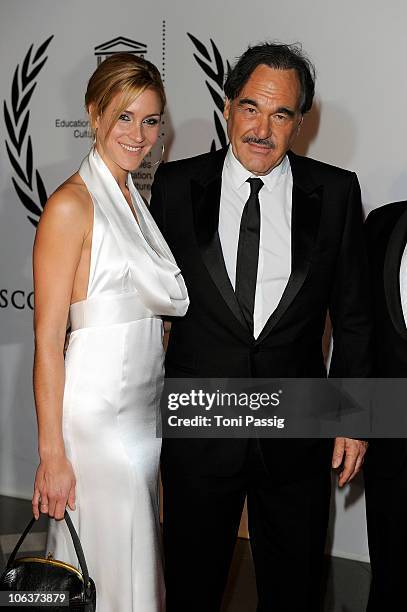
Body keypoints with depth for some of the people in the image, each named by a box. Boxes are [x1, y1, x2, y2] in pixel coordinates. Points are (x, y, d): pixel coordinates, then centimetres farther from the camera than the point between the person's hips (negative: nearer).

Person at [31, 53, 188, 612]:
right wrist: (52, 455, -17)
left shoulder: (138, 198, 12)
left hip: (146, 407, 8)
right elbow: (48, 338, -16)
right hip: (95, 413, -8)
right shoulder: (71, 205, -13)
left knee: (138, 560, 18)